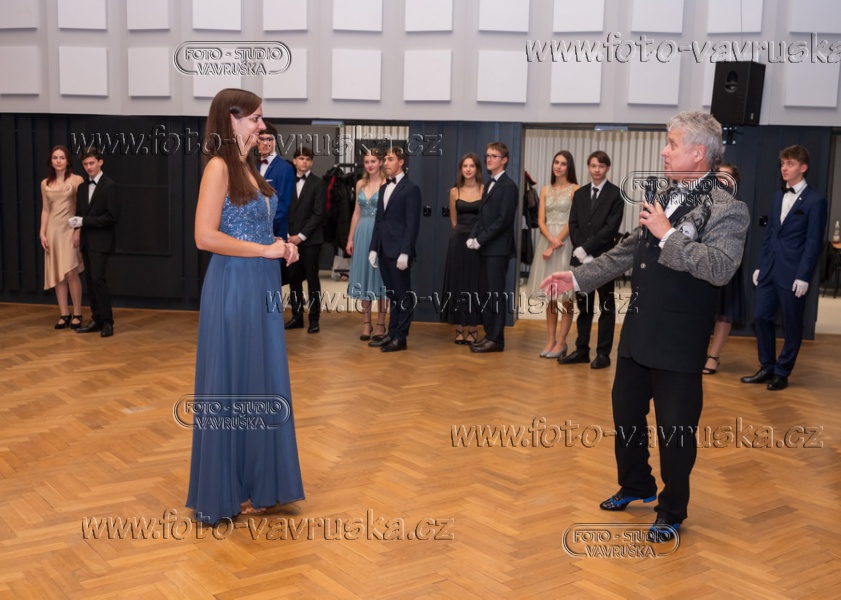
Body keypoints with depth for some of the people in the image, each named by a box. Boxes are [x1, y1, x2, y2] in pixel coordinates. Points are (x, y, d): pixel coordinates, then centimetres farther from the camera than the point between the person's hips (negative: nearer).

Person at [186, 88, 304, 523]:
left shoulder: (248, 166, 14)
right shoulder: (219, 166, -12)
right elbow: (205, 236, -21)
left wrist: (281, 247, 4)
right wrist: (267, 250, -16)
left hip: (260, 288, 9)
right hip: (233, 289, -9)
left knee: (260, 384, 13)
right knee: (231, 386, 2)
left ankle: (255, 483, 26)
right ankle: (227, 490, 16)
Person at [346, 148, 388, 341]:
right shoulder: (360, 184, 11)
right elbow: (357, 213, 13)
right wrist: (350, 238, 9)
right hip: (362, 234, 5)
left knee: (380, 277, 1)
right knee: (363, 278, 7)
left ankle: (380, 324, 10)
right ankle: (366, 323, 16)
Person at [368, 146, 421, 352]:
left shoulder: (411, 188, -6)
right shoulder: (384, 188, 17)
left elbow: (413, 224, -12)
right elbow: (378, 220, 16)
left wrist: (405, 253, -18)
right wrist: (373, 248, 10)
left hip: (399, 250, -7)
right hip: (384, 250, 7)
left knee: (403, 294, 1)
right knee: (392, 295, 11)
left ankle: (400, 337, 6)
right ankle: (392, 334, 17)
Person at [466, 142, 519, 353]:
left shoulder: (508, 186, -9)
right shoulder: (489, 185, 18)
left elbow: (504, 219, -16)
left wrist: (481, 239, -15)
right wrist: (473, 237, 1)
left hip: (498, 248, -8)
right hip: (485, 248, 8)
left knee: (496, 294, -5)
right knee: (484, 293, 10)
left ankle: (497, 339, 1)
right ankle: (489, 334, 17)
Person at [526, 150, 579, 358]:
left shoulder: (575, 189, -2)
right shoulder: (545, 190, 12)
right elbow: (541, 221, 5)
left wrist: (556, 244, -13)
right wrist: (551, 240, -12)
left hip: (566, 242, -5)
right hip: (547, 241, 5)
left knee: (565, 295, -2)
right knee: (549, 295, 7)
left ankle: (561, 343, 3)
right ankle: (551, 340, 12)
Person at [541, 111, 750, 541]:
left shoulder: (728, 210, -13)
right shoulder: (662, 201, 10)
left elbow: (720, 268, -28)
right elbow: (626, 253, 17)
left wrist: (668, 235, -24)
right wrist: (577, 278, 13)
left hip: (679, 344, -7)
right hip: (637, 334, 7)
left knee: (675, 430, 6)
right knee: (625, 416, 19)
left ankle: (671, 512, 27)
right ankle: (636, 486, 43)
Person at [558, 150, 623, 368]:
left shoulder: (615, 194, -3)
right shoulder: (580, 193, 13)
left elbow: (611, 228, -12)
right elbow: (573, 225, 7)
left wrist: (587, 248, -15)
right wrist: (580, 250, -8)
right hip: (581, 257, 5)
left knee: (606, 307, 4)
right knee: (583, 306, 10)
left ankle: (603, 353, 8)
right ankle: (581, 350, 16)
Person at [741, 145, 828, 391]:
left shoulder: (815, 200, -7)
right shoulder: (778, 196, 14)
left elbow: (813, 242, -10)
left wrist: (804, 276, -15)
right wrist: (760, 265, 11)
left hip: (793, 273, -6)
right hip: (769, 269, 6)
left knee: (792, 325, 4)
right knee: (761, 317, 6)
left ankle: (782, 373, 14)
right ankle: (766, 368, 18)